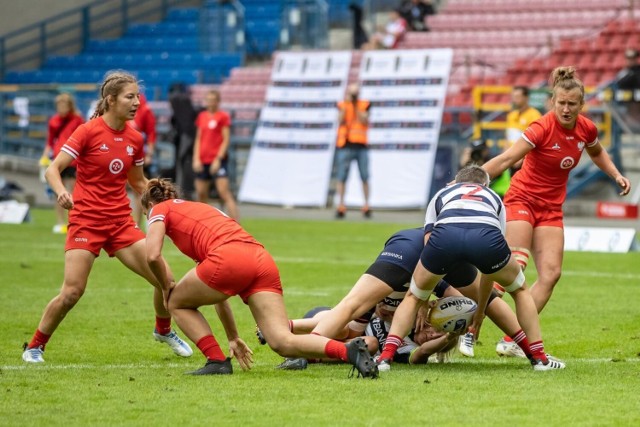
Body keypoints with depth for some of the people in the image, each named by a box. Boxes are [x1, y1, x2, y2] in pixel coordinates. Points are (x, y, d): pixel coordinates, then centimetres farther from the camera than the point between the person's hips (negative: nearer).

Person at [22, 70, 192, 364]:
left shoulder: (134, 139, 6)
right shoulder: (88, 132, -9)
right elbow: (53, 169, -11)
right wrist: (62, 192, -30)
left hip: (121, 221, 5)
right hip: (86, 220, -5)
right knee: (72, 291, -14)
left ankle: (164, 331, 27)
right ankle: (34, 347, 5)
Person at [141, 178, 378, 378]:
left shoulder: (161, 210, 21)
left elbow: (153, 255, 0)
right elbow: (218, 289, 41)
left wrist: (167, 288, 20)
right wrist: (233, 337, 41)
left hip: (230, 259, -7)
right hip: (262, 259, 7)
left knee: (177, 303, 22)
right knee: (283, 343, -6)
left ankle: (217, 361, 9)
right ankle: (349, 351, -26)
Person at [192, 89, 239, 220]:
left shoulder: (223, 116, -3)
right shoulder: (202, 116, 13)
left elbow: (226, 140, -7)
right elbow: (198, 139, 15)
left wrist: (218, 159, -13)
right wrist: (196, 159, 5)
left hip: (218, 160, -6)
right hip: (202, 161, 6)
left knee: (224, 192, -15)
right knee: (201, 194, 7)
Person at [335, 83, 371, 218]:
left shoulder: (364, 105, 7)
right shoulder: (342, 105, 7)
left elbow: (365, 121, -5)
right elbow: (340, 120, -8)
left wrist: (356, 106, -10)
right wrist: (347, 104, -11)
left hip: (361, 146, 0)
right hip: (345, 146, 0)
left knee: (365, 178, -1)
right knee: (341, 177, -4)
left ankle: (366, 206, 5)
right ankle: (341, 206, -1)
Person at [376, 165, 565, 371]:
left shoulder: (441, 195, 42)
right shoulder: (493, 198, 43)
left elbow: (429, 248, 34)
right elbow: (490, 268, 44)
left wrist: (425, 305, 42)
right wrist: (480, 311, 54)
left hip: (445, 234, 0)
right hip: (486, 236, 0)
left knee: (413, 297, 26)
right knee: (520, 290, 30)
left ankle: (385, 357, 9)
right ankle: (539, 358, 26)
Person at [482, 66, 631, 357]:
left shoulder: (586, 129, -3)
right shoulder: (542, 128, -21)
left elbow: (597, 153, 22)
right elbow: (505, 160, -27)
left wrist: (616, 175, 9)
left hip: (551, 208, 6)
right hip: (523, 199, -6)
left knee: (551, 273, -8)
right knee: (515, 266, -23)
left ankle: (512, 341, -6)